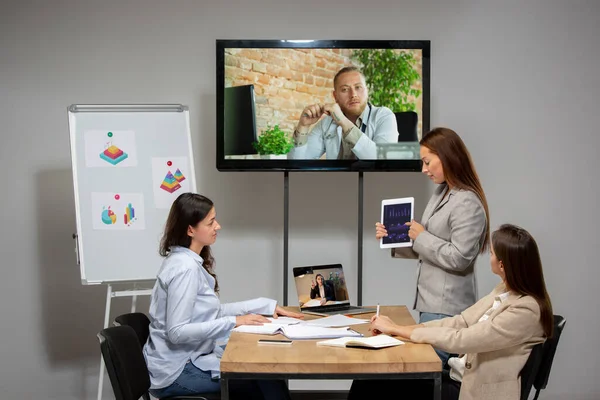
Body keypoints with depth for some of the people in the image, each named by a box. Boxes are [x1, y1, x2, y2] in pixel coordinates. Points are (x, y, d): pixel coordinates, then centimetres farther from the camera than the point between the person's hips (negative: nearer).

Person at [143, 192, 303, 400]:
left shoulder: (190, 261, 8)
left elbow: (211, 312, 14)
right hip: (176, 373, -9)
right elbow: (177, 332, -26)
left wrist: (267, 306, 10)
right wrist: (234, 322, -25)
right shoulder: (185, 268, -21)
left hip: (188, 359, 9)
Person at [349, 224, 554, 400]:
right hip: (462, 378, 8)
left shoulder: (526, 310, -23)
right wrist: (396, 328, -5)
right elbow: (460, 322, 5)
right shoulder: (504, 290, 5)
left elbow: (460, 340, -24)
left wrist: (396, 330, -16)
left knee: (373, 380, -9)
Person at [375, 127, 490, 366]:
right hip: (432, 302, 9)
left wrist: (422, 236, -13)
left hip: (447, 308, -9)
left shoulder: (468, 204, -17)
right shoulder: (441, 193, 11)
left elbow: (458, 258, -21)